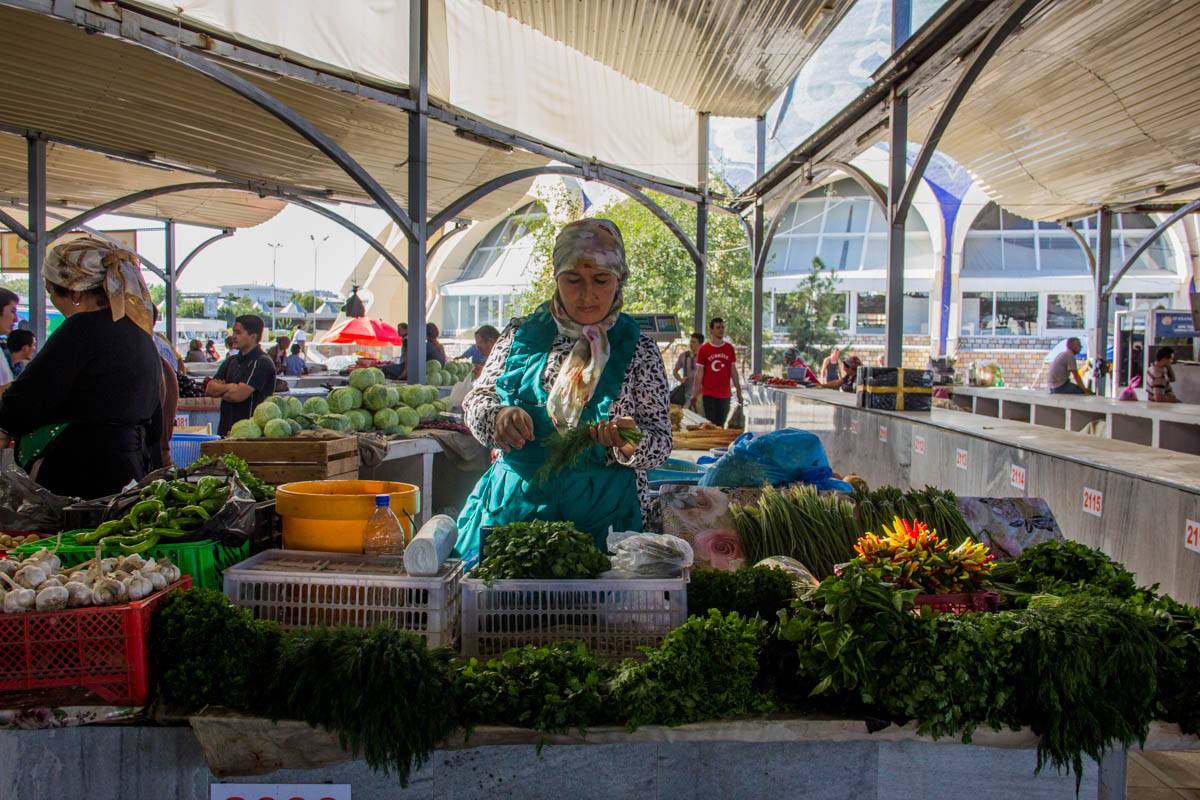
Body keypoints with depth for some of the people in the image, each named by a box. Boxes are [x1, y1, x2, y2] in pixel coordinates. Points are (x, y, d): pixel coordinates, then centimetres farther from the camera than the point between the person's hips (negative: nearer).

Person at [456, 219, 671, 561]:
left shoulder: (638, 349, 3)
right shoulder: (522, 335, 8)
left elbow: (660, 444, 1)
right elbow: (475, 401, 11)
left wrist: (631, 445, -22)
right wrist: (497, 418, -13)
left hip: (603, 513, -2)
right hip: (515, 504, 2)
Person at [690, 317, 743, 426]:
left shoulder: (729, 348, 7)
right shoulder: (703, 349, -1)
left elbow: (733, 372, 11)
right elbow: (699, 374, 1)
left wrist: (739, 392, 9)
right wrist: (694, 395, -3)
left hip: (725, 395, 2)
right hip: (708, 394, -2)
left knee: (721, 425, 6)